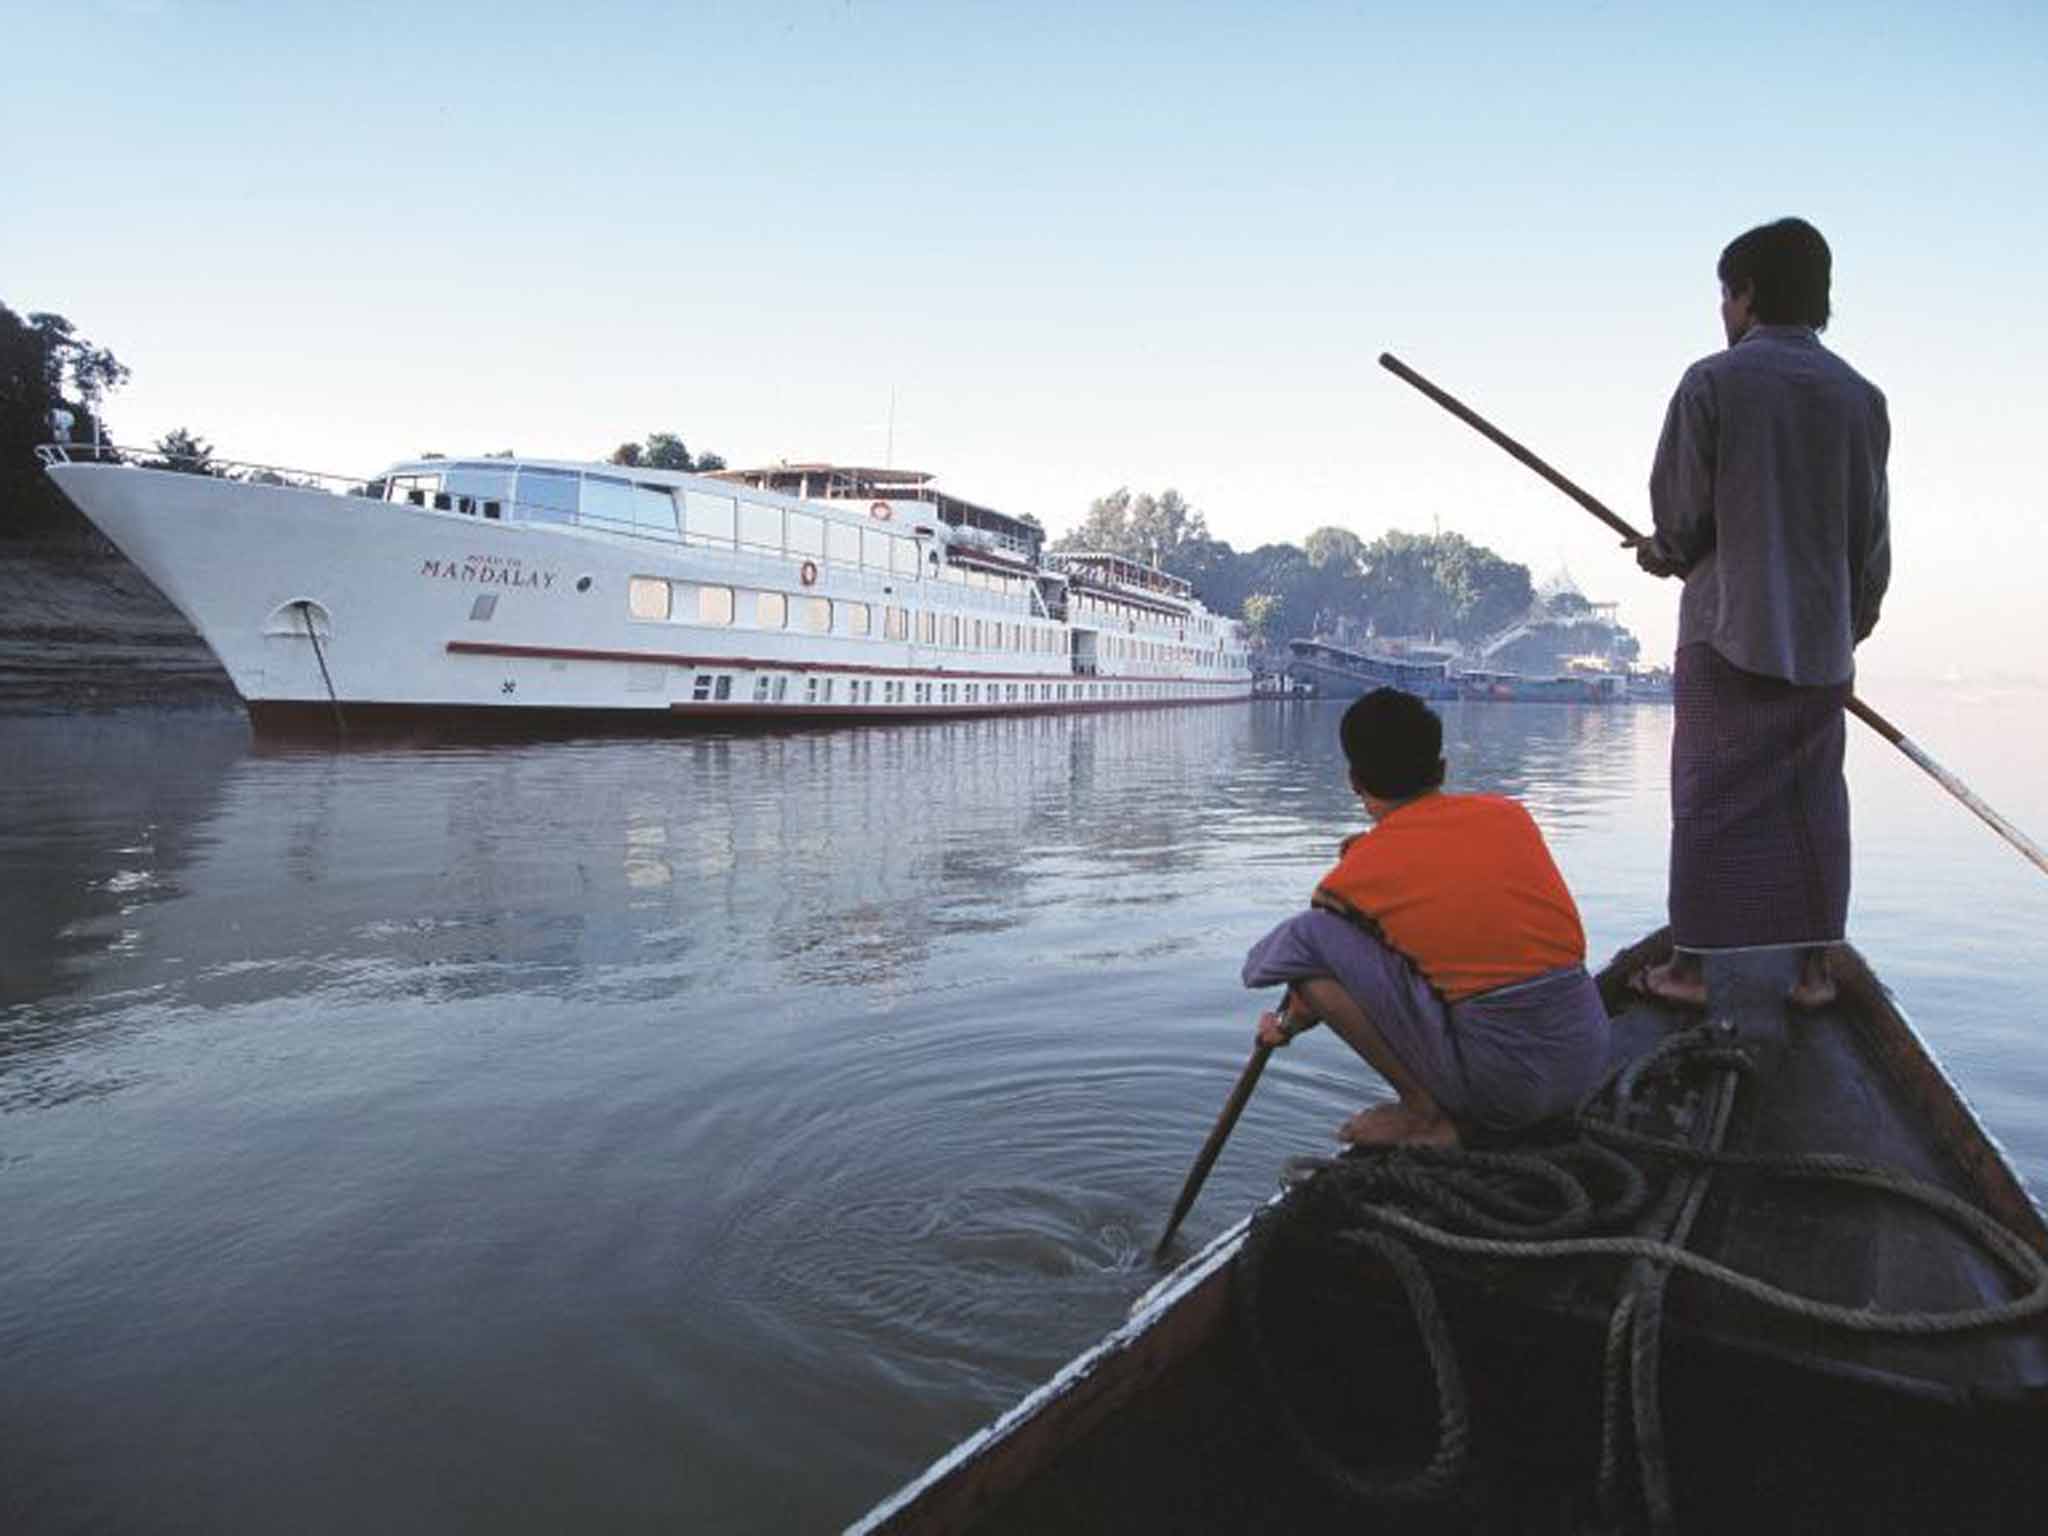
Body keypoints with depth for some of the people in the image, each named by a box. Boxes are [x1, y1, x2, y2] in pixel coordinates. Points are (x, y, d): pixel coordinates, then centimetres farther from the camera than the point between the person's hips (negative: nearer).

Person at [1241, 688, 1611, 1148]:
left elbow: (1316, 966, 12)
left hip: (1502, 1085, -6)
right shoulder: (1509, 813, 8)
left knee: (1305, 935, -4)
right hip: (1589, 1064, 6)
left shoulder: (1362, 870, -4)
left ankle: (1424, 1114, 0)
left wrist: (1285, 1025, 35)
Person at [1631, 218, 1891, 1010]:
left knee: (1710, 800, 1)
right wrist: (1854, 624, 22)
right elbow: (1872, 537, 10)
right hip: (1820, 640, 4)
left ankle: (1690, 967, 6)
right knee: (1813, 801, 11)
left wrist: (1661, 556, 16)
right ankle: (1815, 966, 16)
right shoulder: (1861, 396, 8)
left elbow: (1680, 513, -6)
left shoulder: (1712, 382, -7)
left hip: (1727, 632, -4)